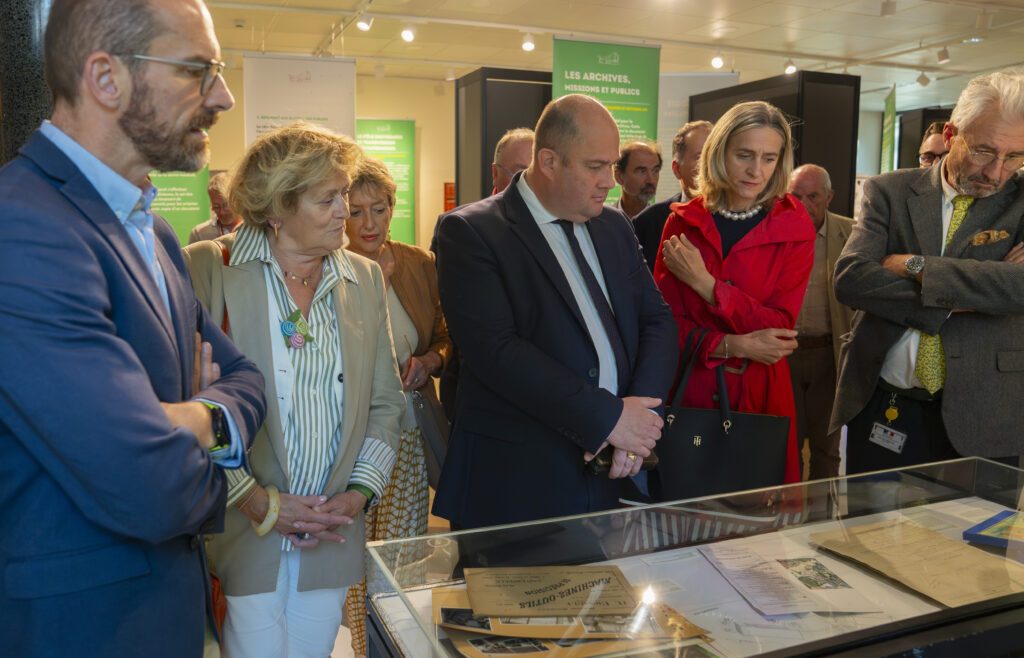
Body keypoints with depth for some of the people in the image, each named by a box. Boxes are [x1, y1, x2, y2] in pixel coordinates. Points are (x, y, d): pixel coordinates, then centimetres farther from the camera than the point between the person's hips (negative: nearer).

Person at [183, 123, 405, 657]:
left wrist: (360, 492, -4)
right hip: (241, 531, -4)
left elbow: (385, 403, 8)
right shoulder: (207, 268, -8)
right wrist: (255, 501, -13)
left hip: (332, 537, 4)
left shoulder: (365, 277, 6)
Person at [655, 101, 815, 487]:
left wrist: (705, 284, -16)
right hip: (687, 395, 1)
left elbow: (780, 325, -9)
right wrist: (732, 346, -16)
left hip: (760, 397, 0)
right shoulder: (683, 224, 1)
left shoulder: (794, 228, -1)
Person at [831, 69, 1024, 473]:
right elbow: (849, 278, -12)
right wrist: (955, 301, -16)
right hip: (881, 410, 1)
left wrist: (916, 266, -15)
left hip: (978, 416, 0)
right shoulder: (889, 193, 2)